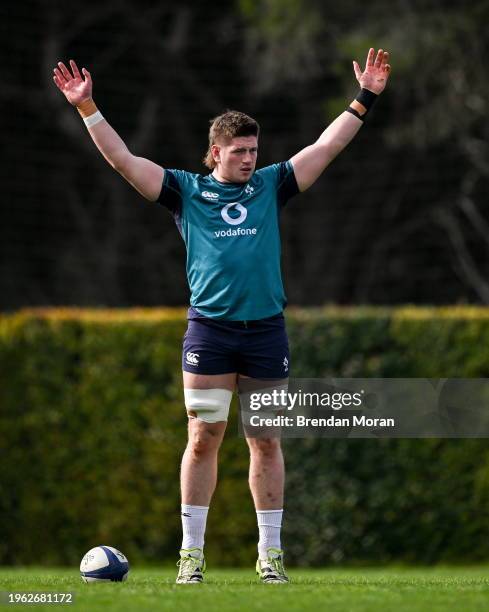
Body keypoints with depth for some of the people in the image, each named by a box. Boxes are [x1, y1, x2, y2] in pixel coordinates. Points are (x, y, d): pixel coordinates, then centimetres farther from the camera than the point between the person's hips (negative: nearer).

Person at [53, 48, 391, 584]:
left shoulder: (271, 186, 10)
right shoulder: (186, 191, 5)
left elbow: (327, 146, 11)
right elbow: (122, 159, 3)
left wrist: (365, 99, 8)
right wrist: (86, 107, -2)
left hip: (266, 330, 2)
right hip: (208, 329, -2)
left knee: (266, 442, 5)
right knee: (203, 439, 0)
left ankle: (270, 553, 11)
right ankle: (191, 553, 6)